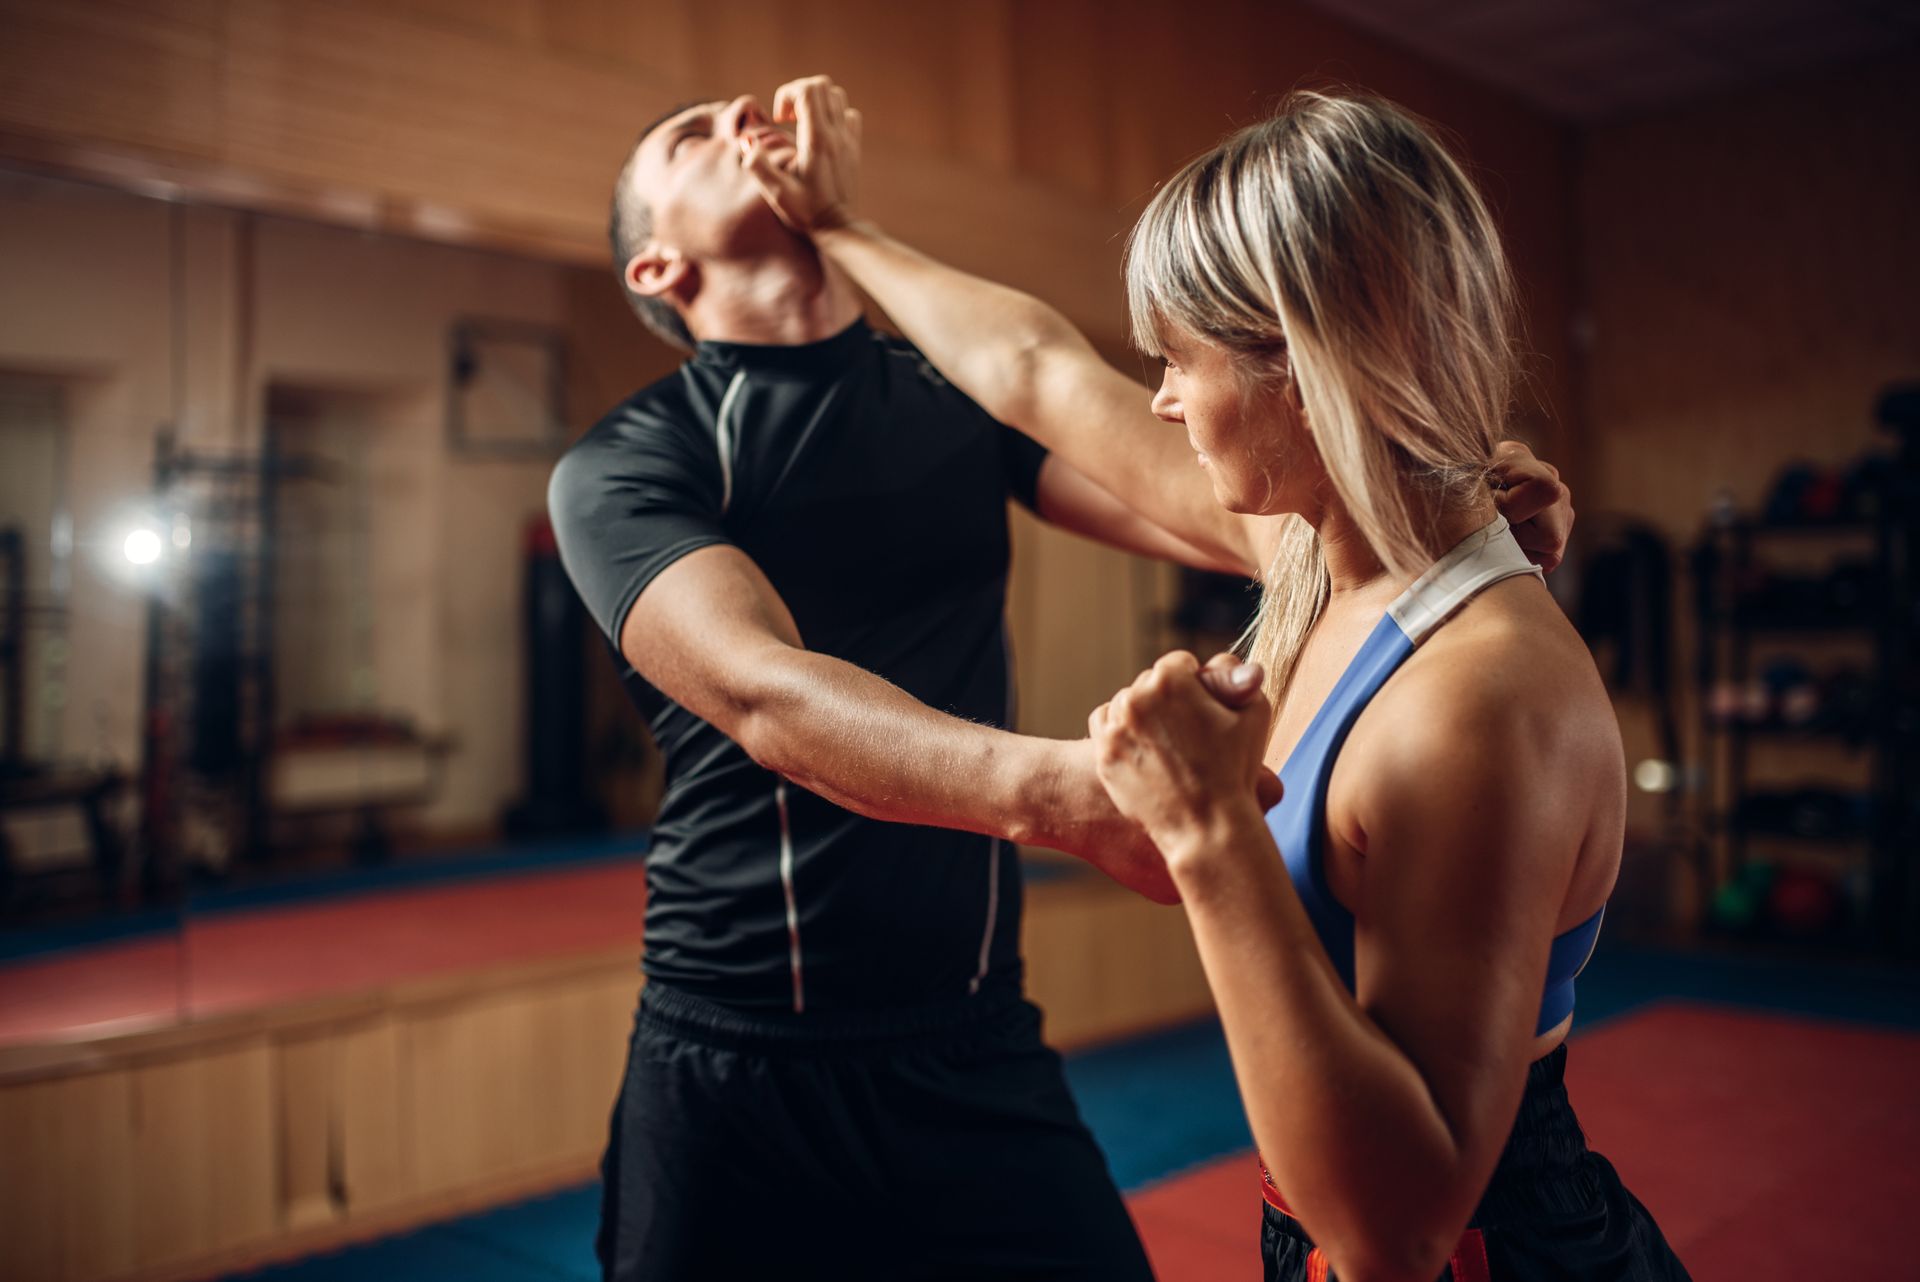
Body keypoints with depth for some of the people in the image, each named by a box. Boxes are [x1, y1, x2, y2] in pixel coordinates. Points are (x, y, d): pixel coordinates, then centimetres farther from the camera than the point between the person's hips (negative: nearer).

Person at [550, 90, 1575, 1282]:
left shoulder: (968, 397, 8)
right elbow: (760, 693, -24)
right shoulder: (623, 464, -6)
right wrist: (1059, 788, -41)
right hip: (734, 1077, -2)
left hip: (978, 1050, 3)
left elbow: (1182, 501, -7)